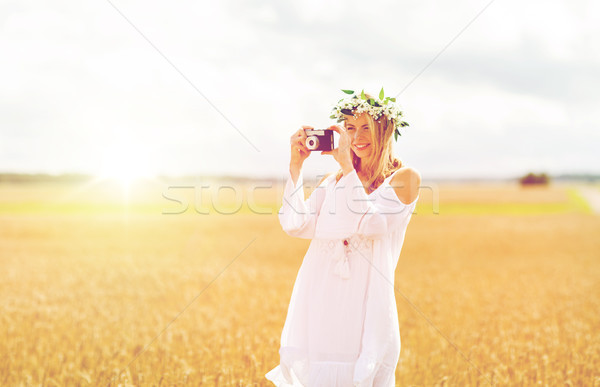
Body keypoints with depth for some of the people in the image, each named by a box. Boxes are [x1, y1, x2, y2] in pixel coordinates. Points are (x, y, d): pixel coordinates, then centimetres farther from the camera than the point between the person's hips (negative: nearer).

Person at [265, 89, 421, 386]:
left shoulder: (404, 178, 1)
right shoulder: (332, 181, 14)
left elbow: (368, 224, -14)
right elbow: (294, 224, 2)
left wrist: (347, 165, -11)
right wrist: (296, 164, -1)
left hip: (364, 301, -4)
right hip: (318, 299, 4)